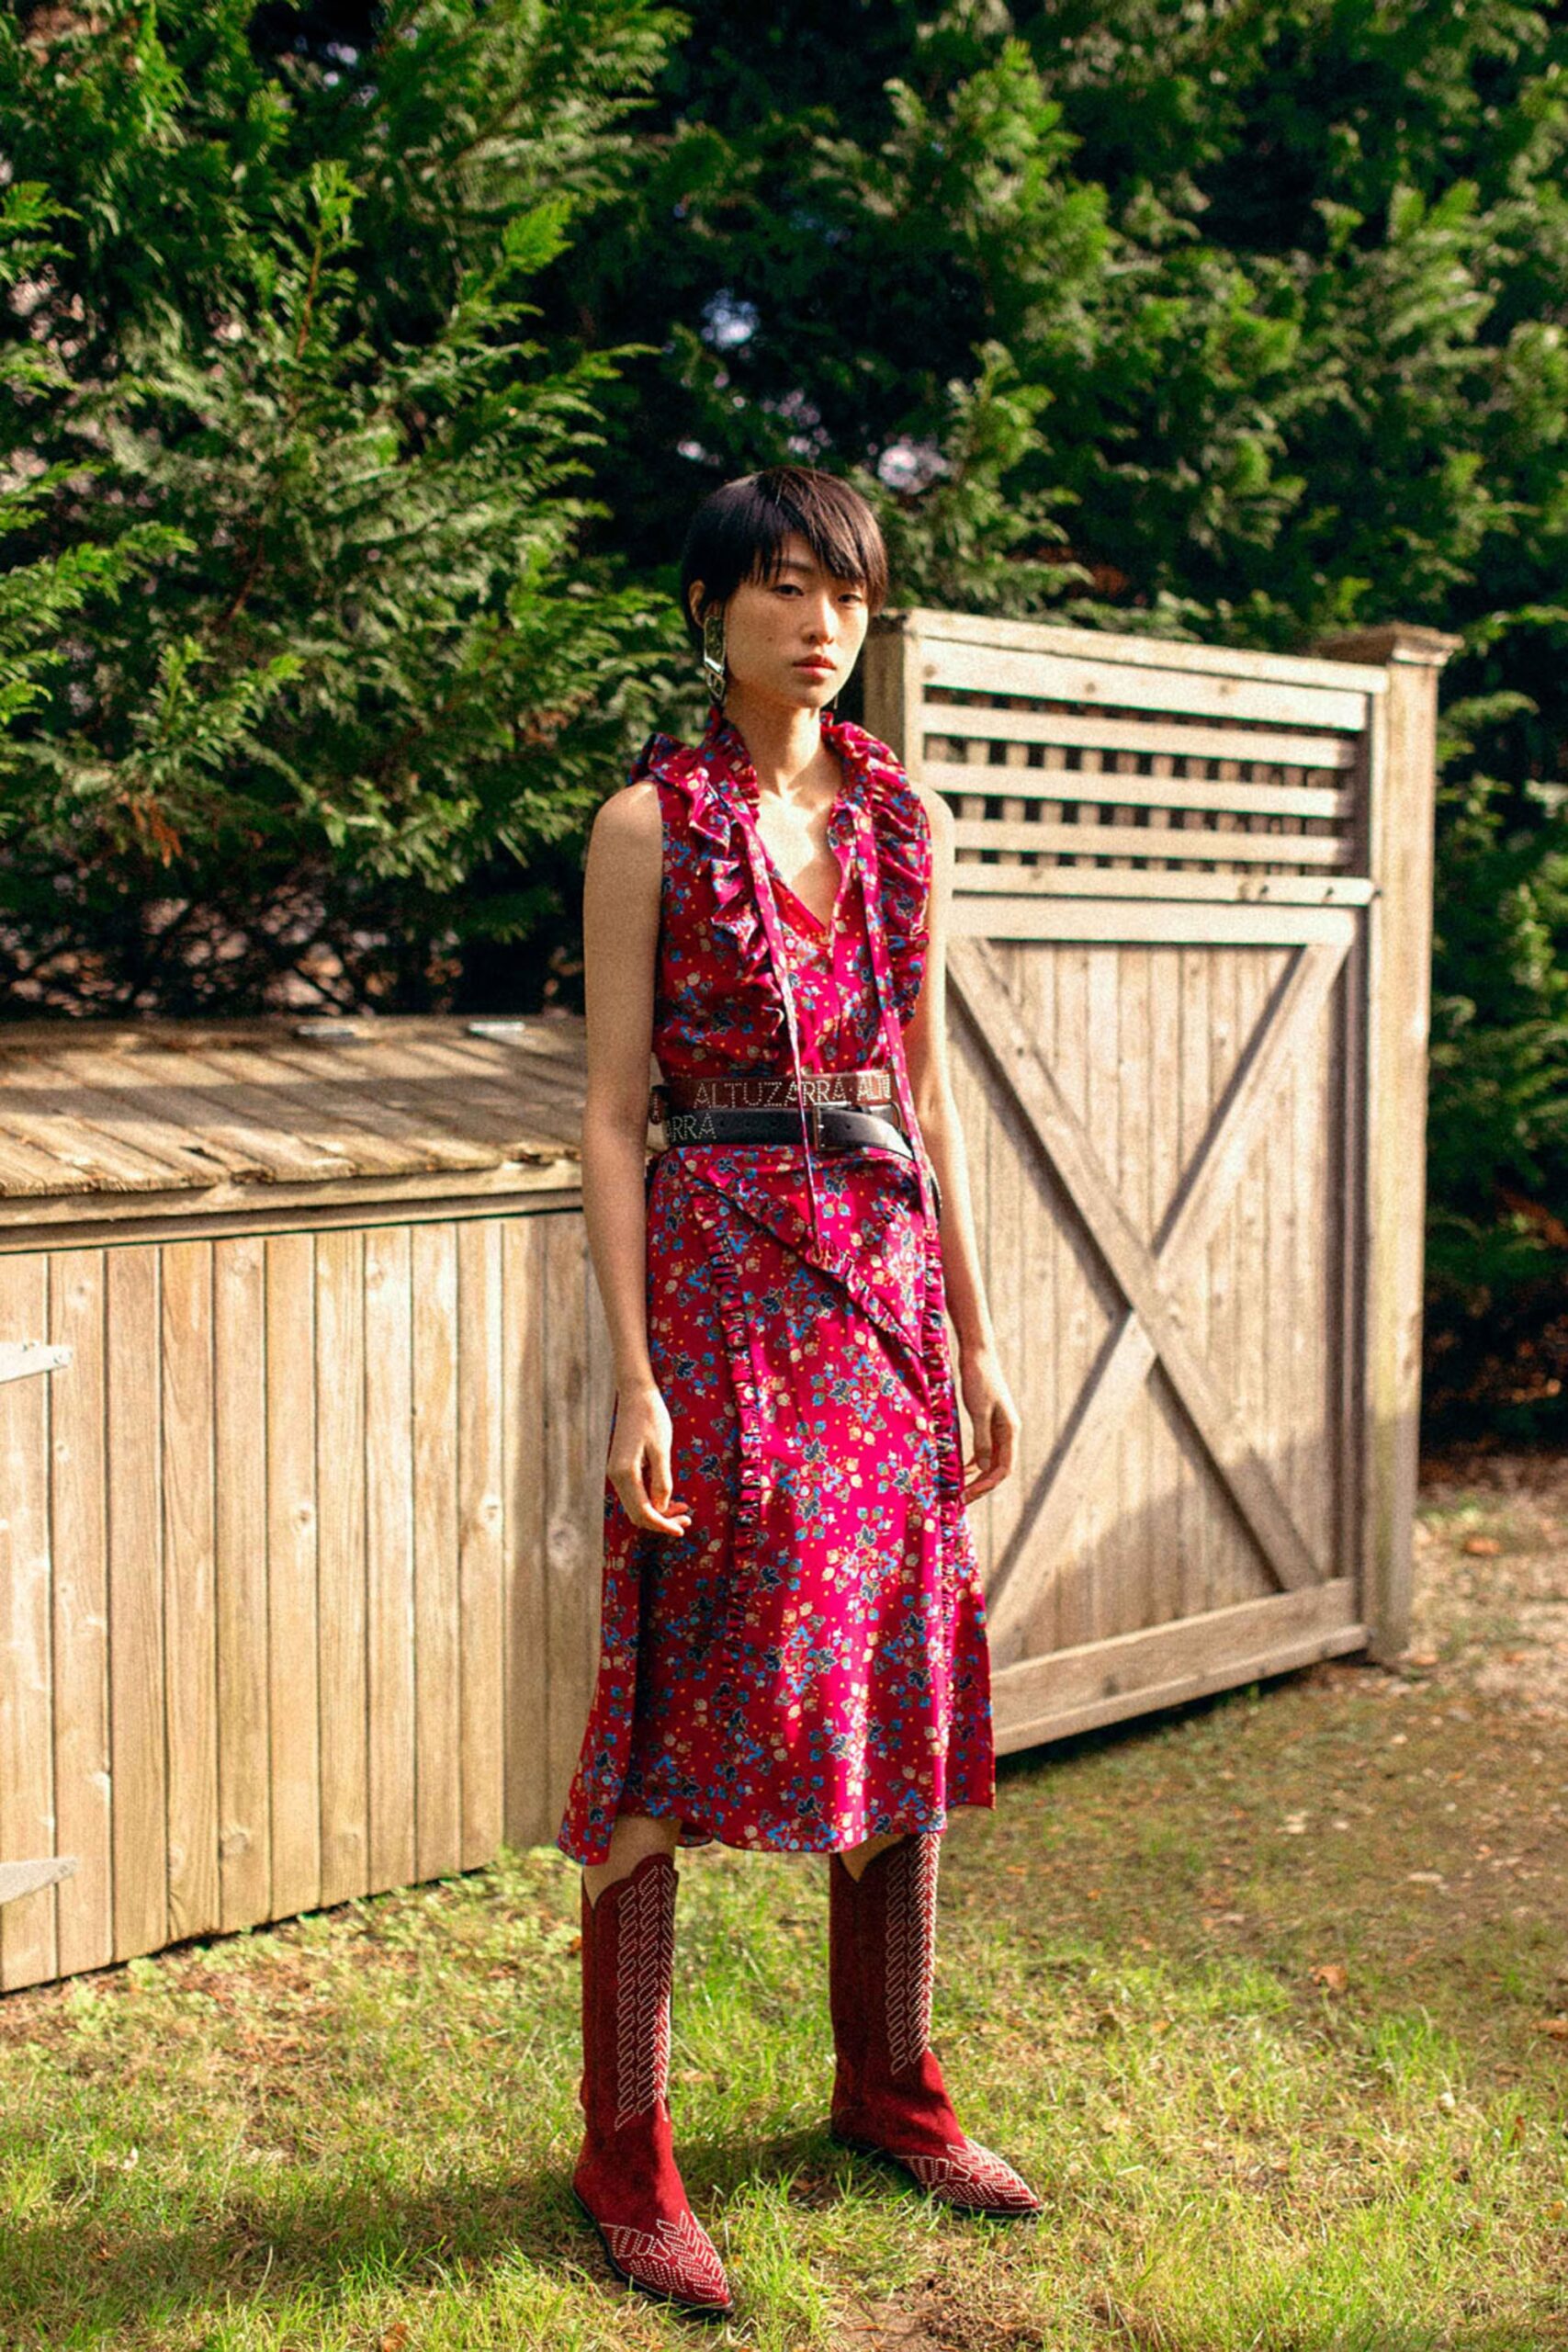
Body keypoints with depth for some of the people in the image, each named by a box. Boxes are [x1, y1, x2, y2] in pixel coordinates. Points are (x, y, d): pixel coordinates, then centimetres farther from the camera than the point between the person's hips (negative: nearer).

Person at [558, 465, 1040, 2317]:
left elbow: (928, 1086, 14)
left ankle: (887, 2085, 28)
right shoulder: (650, 823, -3)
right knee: (675, 1726, -2)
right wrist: (633, 1376, -13)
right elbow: (612, 1108, -6)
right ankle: (624, 2153, 11)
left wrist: (973, 1335, 12)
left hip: (887, 1278, 5)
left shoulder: (903, 820, 11)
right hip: (718, 1276, -5)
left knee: (903, 1686, 11)